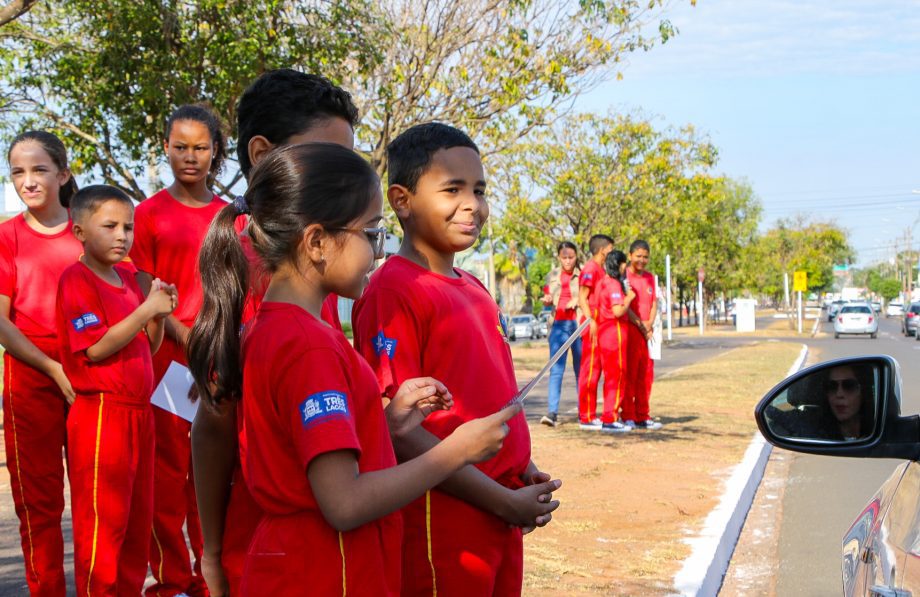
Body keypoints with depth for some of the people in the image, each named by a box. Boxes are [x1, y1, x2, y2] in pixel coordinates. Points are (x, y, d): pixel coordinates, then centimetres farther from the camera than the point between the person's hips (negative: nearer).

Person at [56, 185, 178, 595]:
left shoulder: (127, 277, 13)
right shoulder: (76, 279, -10)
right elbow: (95, 348, -19)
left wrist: (160, 314, -1)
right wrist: (146, 310, -20)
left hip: (139, 411, 8)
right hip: (100, 412, -8)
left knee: (138, 517, 14)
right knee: (103, 519, -2)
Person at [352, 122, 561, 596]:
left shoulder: (475, 292, 11)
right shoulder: (393, 290, -14)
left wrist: (523, 470, 4)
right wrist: (503, 501, -17)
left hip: (502, 516, 8)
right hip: (441, 519, -8)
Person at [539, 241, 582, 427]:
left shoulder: (583, 274, 2)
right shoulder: (553, 276, 11)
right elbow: (548, 300, 19)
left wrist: (578, 300, -14)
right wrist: (546, 300, -2)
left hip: (579, 324, -2)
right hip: (559, 325, 2)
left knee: (580, 368, 6)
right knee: (556, 369, -8)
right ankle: (552, 412, -16)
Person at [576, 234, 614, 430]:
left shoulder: (601, 270, 19)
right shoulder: (590, 269, -10)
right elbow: (582, 298, -16)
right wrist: (591, 320, -23)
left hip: (599, 326, 10)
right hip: (593, 326, -10)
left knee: (594, 370, 11)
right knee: (590, 370, -7)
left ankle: (590, 415, 16)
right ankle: (586, 417, -5)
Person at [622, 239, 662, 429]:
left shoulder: (650, 278, 16)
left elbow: (654, 303, 12)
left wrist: (649, 323, -5)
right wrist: (640, 324, -12)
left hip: (647, 331, 6)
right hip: (629, 330, -6)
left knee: (646, 374, 6)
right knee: (629, 374, -5)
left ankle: (642, 416, 13)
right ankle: (628, 416, -2)